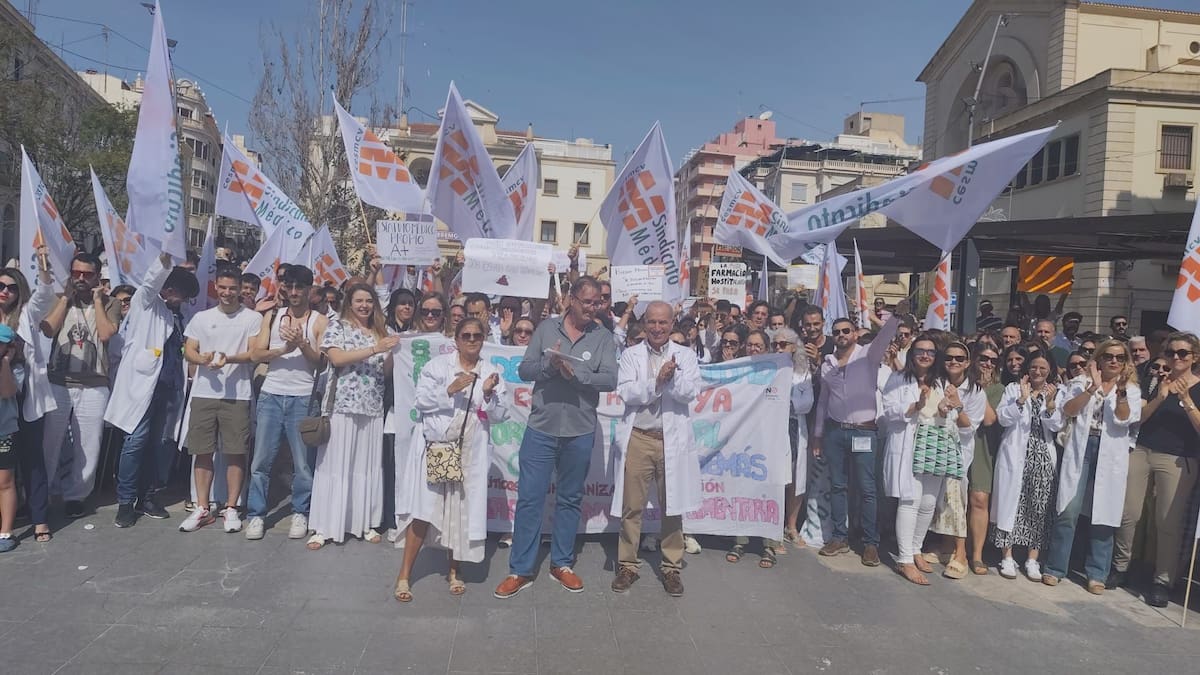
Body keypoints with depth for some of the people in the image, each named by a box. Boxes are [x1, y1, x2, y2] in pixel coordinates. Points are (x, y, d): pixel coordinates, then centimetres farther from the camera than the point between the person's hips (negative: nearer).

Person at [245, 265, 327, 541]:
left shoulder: (320, 321, 3)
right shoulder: (272, 316, 11)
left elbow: (322, 361, -5)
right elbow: (256, 354, 2)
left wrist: (302, 344, -20)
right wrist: (284, 349, -14)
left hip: (303, 398, -2)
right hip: (271, 395, 2)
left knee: (303, 461, 2)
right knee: (262, 459, 4)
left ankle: (300, 513, 14)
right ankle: (256, 514, 13)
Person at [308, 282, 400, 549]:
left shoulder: (382, 331, 12)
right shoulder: (338, 327, 2)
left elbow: (386, 371, 9)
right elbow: (336, 359, -14)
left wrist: (392, 351, -10)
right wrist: (374, 349, -18)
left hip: (372, 407, 4)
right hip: (342, 405, -4)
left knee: (369, 465, 7)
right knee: (335, 464, -1)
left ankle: (365, 523, 17)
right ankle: (324, 526, 5)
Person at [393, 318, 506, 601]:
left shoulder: (490, 372, 7)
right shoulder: (438, 365, 1)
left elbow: (497, 415, 4)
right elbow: (420, 401, -6)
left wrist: (488, 394, -14)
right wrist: (449, 390, -18)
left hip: (472, 452, 3)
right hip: (436, 446, -2)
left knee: (464, 511, 7)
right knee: (425, 510, -5)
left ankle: (454, 571, 26)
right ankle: (404, 575, 7)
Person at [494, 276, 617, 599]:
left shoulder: (603, 336, -1)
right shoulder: (547, 328, 0)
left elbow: (610, 380, -11)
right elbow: (524, 370, -3)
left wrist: (575, 373, -22)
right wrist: (549, 363, -21)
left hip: (580, 432, 1)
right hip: (541, 428, 0)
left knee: (570, 500, 14)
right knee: (529, 498, 3)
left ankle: (561, 563, 29)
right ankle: (520, 570, 14)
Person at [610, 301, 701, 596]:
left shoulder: (685, 355, 5)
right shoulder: (631, 355, 4)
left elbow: (690, 392, -7)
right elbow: (626, 392, -9)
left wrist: (672, 376, -23)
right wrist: (657, 381, -18)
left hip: (673, 440, 0)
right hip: (638, 439, 0)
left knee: (672, 507, 9)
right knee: (631, 507, 7)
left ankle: (671, 568, 22)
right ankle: (627, 565, 21)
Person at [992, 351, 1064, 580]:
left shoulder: (1056, 394, 9)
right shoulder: (1013, 389, 6)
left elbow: (1056, 426, -2)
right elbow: (1003, 419, -6)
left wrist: (1050, 404, -17)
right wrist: (1022, 399, -16)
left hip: (1043, 456, 2)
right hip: (1015, 454, -1)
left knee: (1040, 506, 2)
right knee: (1011, 501, 0)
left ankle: (1032, 559, 11)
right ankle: (1007, 557, 8)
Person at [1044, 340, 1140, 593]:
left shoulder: (1131, 390, 11)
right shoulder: (1082, 383, 10)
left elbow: (1123, 420, -7)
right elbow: (1068, 411, -5)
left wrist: (1121, 390, -20)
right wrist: (1093, 387, -14)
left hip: (1110, 456, 1)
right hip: (1080, 450, -1)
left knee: (1104, 515, 2)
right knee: (1068, 511, -4)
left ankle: (1097, 574, 11)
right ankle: (1055, 568, 4)